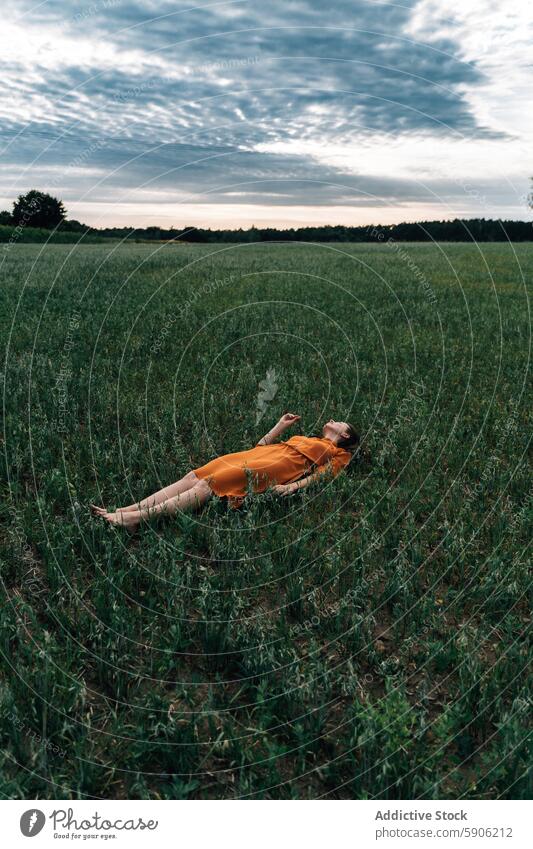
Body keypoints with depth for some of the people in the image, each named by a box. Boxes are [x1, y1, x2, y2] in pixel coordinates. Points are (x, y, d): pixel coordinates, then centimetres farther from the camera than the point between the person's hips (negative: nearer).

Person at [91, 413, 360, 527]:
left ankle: (136, 517, -37)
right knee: (193, 477, -14)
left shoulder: (338, 454, 19)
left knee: (207, 486, -25)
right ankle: (125, 511, -22)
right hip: (252, 456, 6)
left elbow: (323, 474, -2)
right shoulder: (304, 439, 38)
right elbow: (261, 445, 34)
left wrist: (293, 486, -17)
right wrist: (281, 425, 39)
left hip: (275, 467, -6)